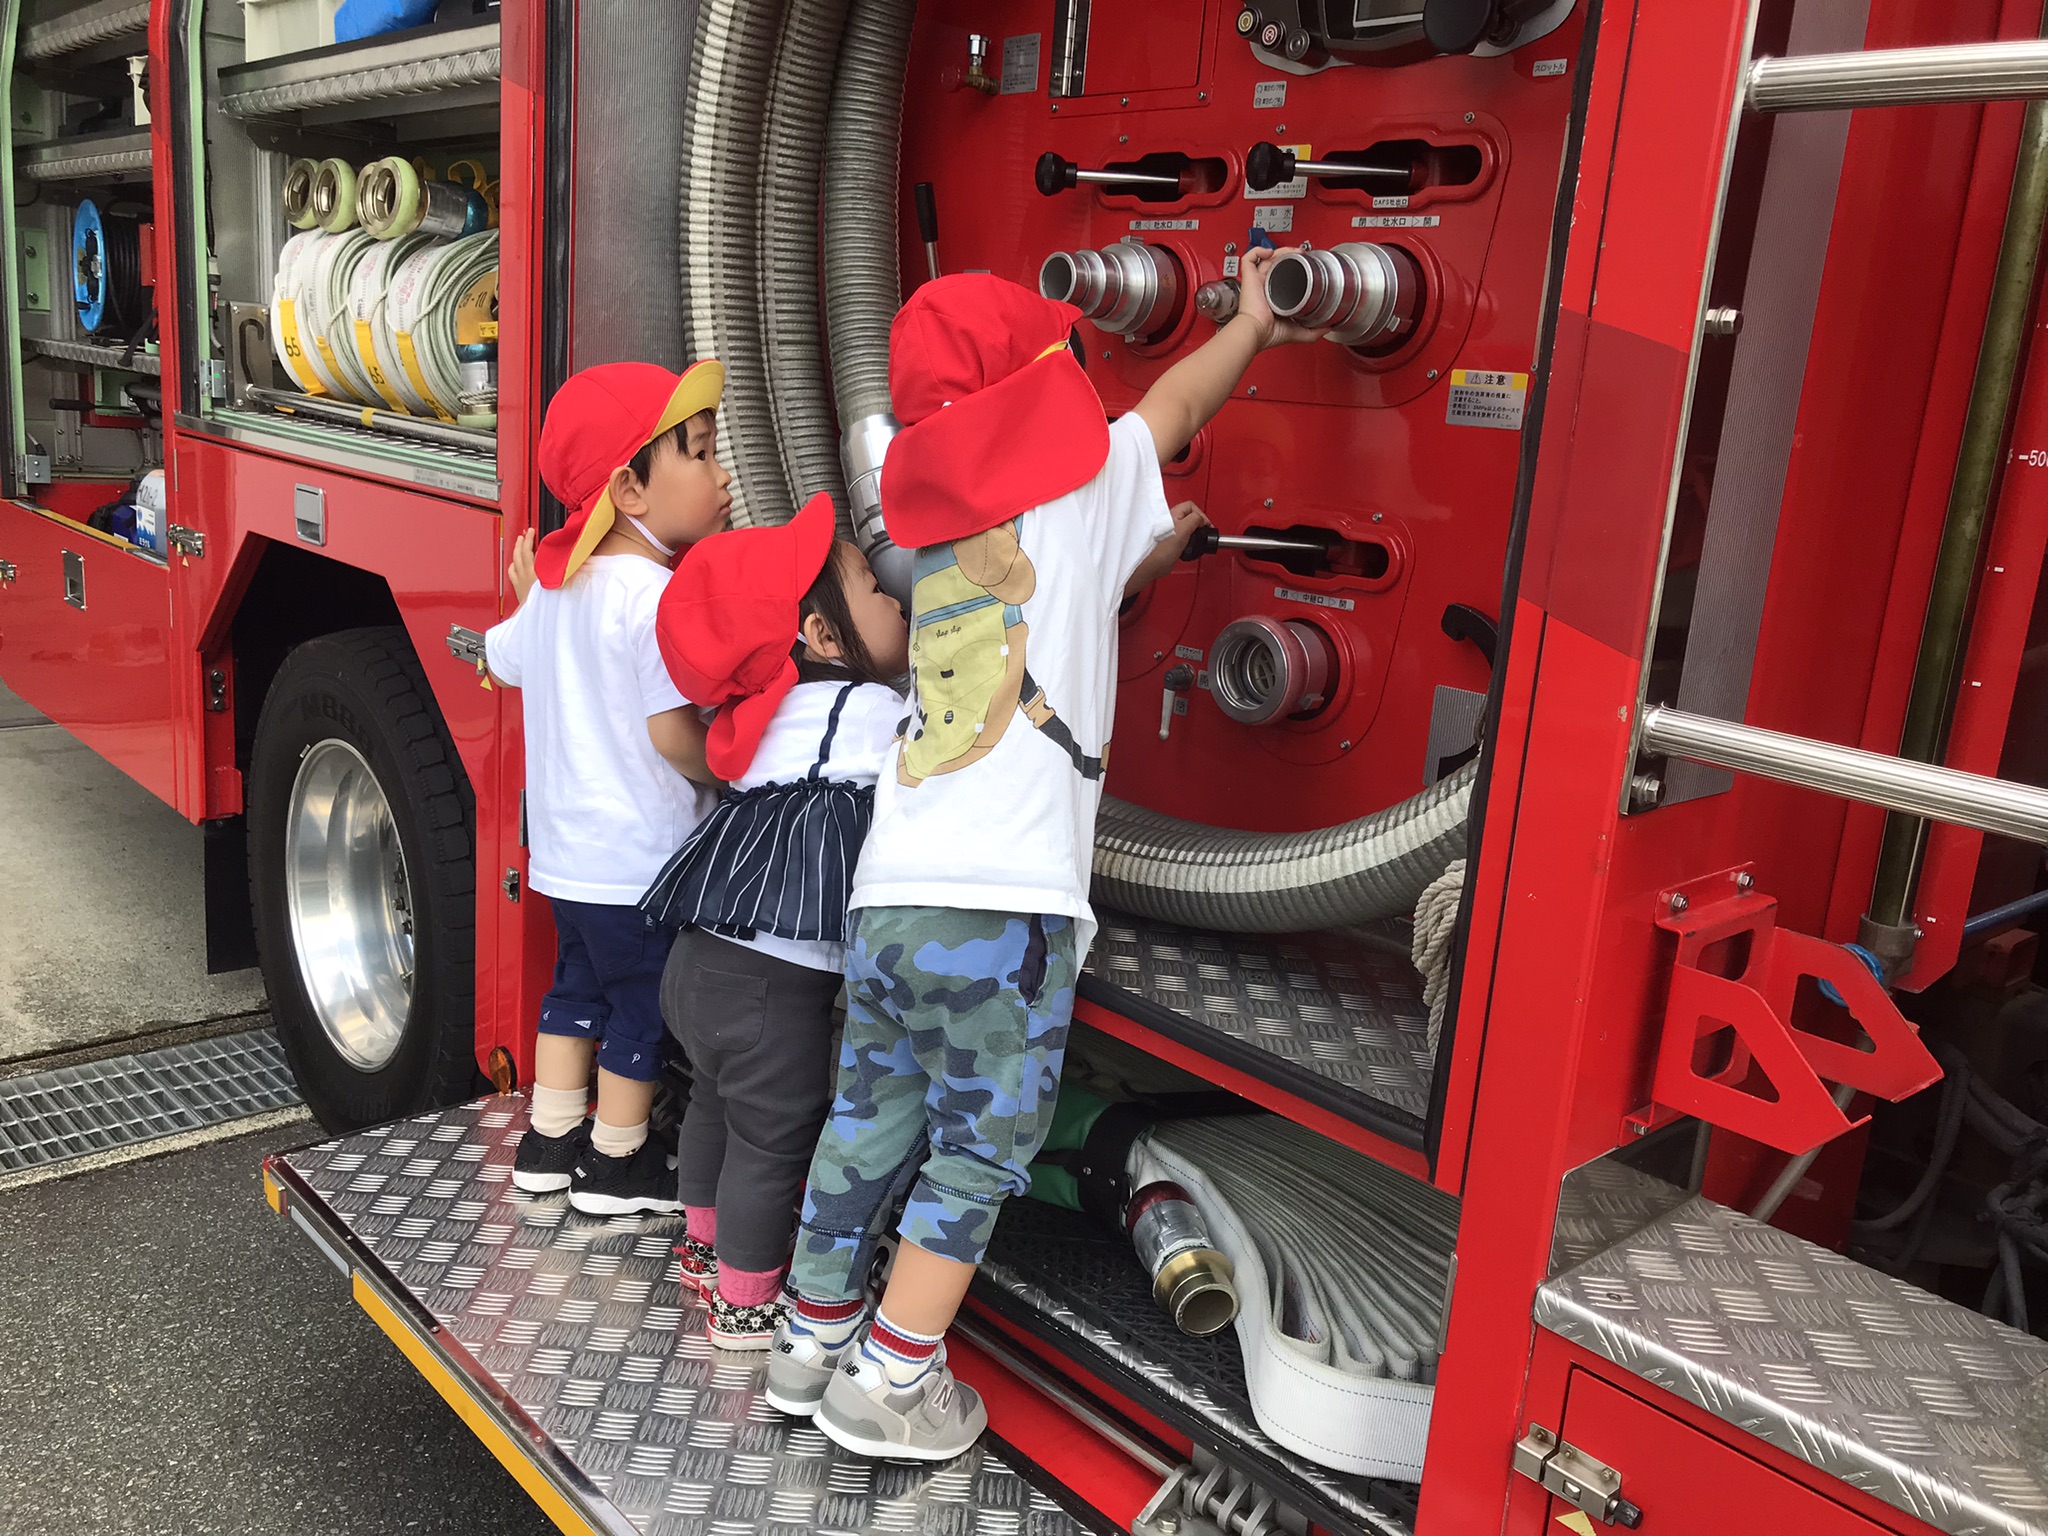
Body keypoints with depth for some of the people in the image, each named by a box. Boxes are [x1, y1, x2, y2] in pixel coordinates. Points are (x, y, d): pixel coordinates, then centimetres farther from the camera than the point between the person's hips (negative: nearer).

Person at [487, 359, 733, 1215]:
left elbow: (501, 662, 20)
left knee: (578, 986, 23)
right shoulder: (655, 597, -24)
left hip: (564, 847, 9)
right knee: (645, 1008, 9)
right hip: (640, 855, -8)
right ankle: (616, 1165, 23)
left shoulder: (555, 581, 4)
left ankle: (549, 1142, 35)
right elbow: (675, 732, -30)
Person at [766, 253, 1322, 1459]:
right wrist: (1255, 324, 31)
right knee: (984, 1146, 8)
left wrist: (1146, 557, 35)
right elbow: (1171, 409, 17)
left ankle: (813, 1338, 31)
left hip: (894, 891, 6)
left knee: (874, 1122, 18)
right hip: (1004, 902, -6)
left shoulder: (940, 523, 18)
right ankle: (890, 1382, 15)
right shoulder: (1077, 489, 1)